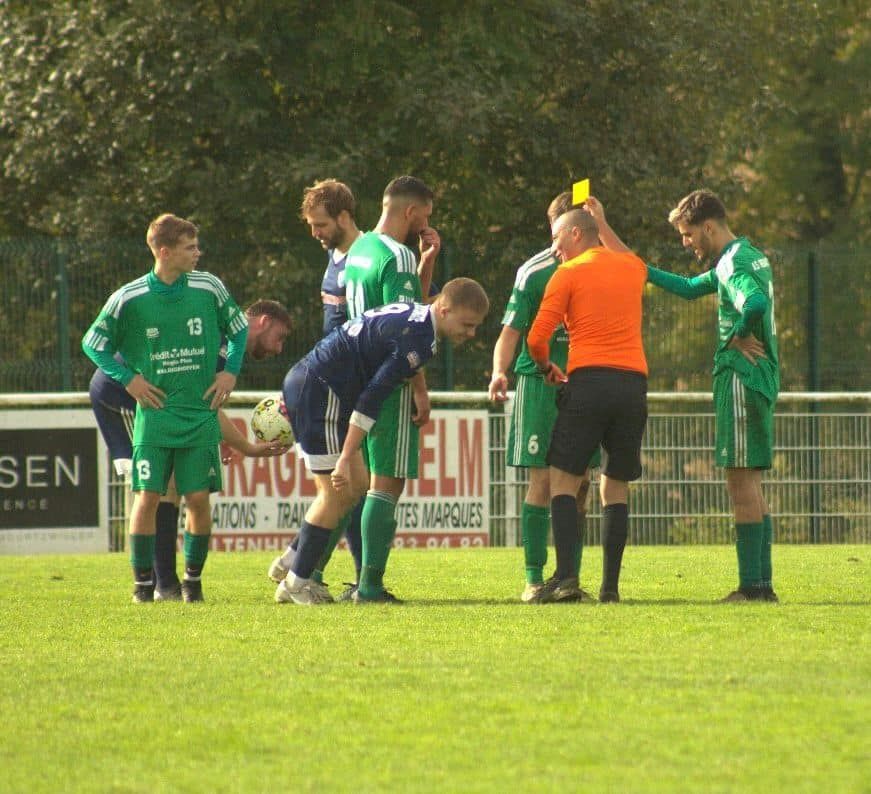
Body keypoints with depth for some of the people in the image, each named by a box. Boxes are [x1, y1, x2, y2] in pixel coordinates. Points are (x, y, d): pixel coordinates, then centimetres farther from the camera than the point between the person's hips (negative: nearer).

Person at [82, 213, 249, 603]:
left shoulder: (209, 288, 1)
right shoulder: (129, 299, -5)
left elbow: (238, 329, 17)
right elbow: (93, 343, 6)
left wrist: (230, 371, 6)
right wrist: (128, 379, -2)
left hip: (200, 415, 2)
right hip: (154, 416, -1)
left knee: (198, 498, -1)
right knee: (147, 497, -6)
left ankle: (193, 578, 14)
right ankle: (143, 581, 4)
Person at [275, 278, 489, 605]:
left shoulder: (412, 313, 12)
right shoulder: (418, 338, -19)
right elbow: (372, 399, -23)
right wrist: (345, 459, -23)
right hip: (320, 391, -10)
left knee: (356, 485, 13)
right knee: (338, 492, -5)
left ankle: (293, 561, 17)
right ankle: (296, 583, 2)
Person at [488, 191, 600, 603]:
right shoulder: (534, 271, -4)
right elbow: (511, 330, -7)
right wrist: (499, 371, -20)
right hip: (540, 381, -4)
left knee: (579, 482, 2)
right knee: (543, 479, -8)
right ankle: (534, 578, -3)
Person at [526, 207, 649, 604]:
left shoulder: (569, 274, 2)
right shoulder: (633, 268, 17)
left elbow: (537, 337, -3)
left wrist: (546, 367, 17)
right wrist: (603, 224, 50)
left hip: (588, 381, -4)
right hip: (634, 383, 4)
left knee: (563, 479, 0)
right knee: (616, 486, 9)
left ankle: (567, 574, -16)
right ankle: (610, 584, 2)